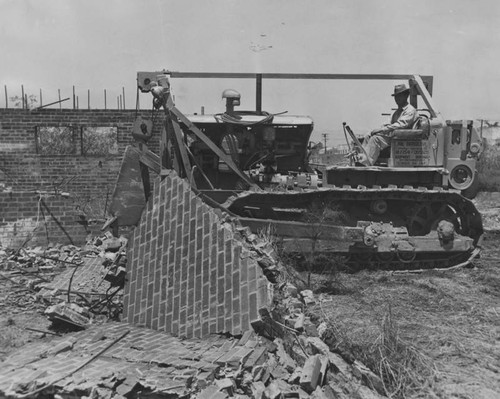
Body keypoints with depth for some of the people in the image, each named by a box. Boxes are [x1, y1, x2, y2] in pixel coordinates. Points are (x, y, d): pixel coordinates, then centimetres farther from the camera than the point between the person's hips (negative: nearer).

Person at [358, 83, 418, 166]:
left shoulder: (410, 110, -5)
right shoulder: (397, 111, 26)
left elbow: (400, 125, -19)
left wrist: (381, 130, -23)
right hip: (391, 134, 9)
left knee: (375, 138, -28)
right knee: (368, 136, -6)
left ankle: (366, 163, -35)